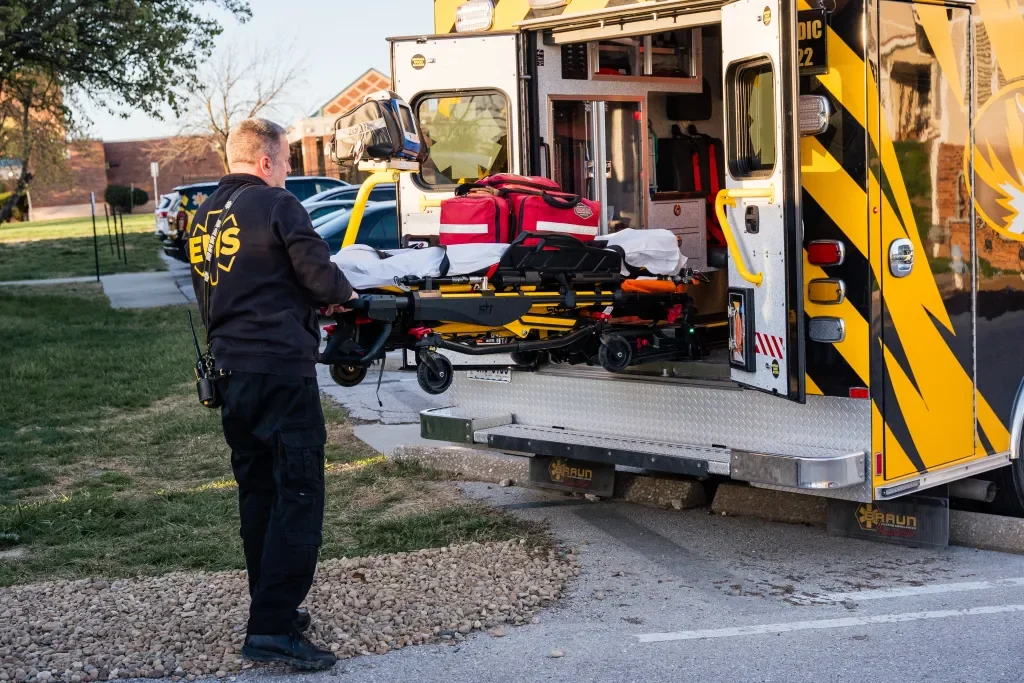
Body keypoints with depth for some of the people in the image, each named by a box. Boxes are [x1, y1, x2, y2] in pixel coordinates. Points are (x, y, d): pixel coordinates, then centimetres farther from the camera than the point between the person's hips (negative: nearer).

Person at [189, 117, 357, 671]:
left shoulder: (203, 216, 14)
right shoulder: (275, 205, -10)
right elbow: (318, 273, -12)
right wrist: (341, 294, 7)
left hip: (230, 371, 8)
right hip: (281, 370, -8)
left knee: (257, 494, 16)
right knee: (297, 496, -5)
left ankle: (272, 609, 24)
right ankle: (272, 630, -9)